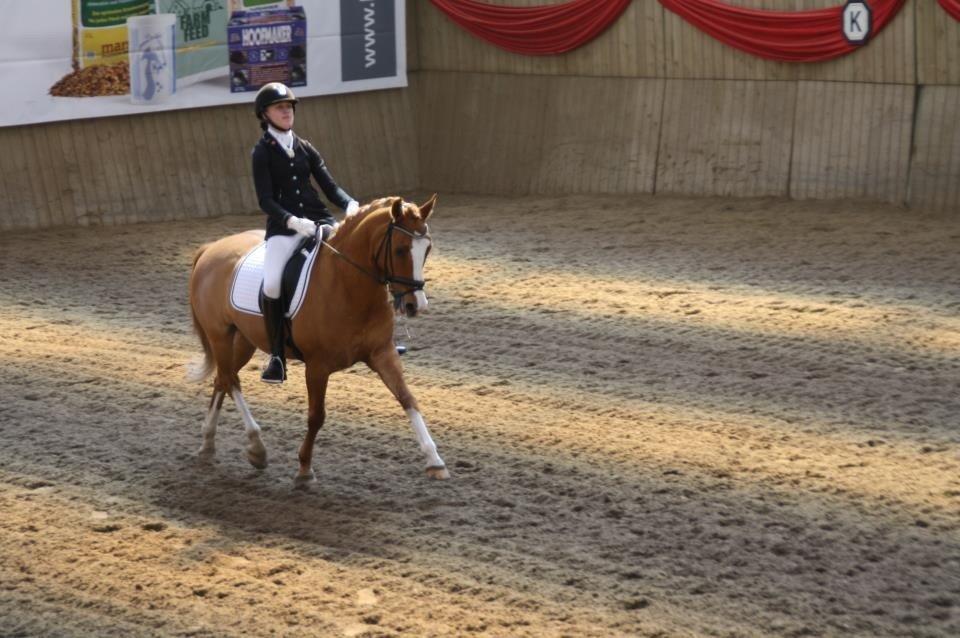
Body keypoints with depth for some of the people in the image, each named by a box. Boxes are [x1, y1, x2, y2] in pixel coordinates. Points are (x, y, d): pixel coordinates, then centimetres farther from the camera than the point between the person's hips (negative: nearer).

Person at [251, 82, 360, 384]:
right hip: (283, 227, -4)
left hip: (319, 220, 4)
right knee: (271, 284, -27)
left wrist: (351, 204, -12)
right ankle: (277, 356, -13)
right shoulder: (262, 152, 1)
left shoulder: (304, 148, 14)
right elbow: (265, 201, -8)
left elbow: (330, 186, 9)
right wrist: (292, 221, -26)